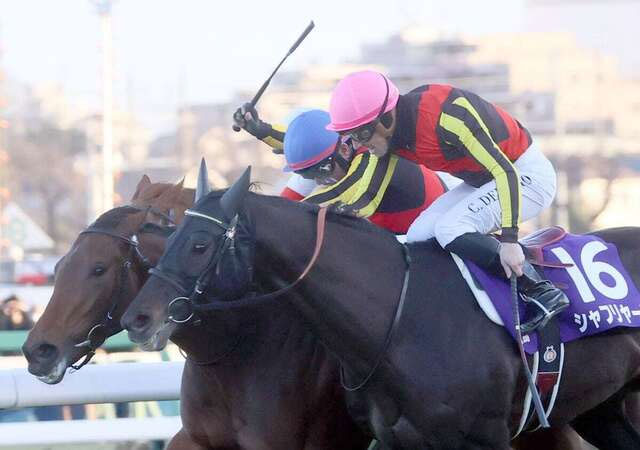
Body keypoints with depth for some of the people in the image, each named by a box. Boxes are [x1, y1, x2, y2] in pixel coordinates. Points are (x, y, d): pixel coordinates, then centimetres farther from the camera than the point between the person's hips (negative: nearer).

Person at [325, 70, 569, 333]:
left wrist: (509, 240, -36)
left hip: (527, 175, -9)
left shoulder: (443, 116, -32)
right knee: (418, 237, -2)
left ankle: (541, 293, -19)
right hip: (483, 181, 10)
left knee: (449, 230, -26)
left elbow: (505, 172, -32)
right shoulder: (392, 136, -6)